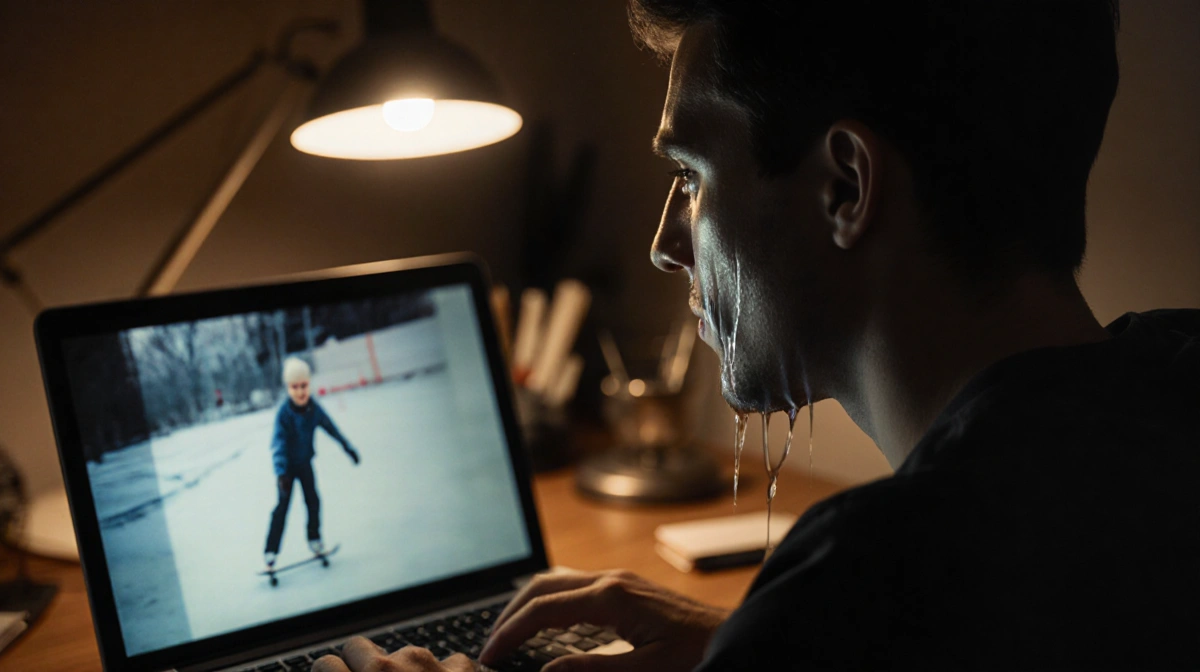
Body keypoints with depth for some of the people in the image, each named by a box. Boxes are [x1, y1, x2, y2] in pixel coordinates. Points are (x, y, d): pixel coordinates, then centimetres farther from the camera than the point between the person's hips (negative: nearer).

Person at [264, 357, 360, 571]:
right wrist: (281, 473, -46)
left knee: (313, 501, 6)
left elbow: (331, 428, 2)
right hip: (288, 465, -4)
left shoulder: (313, 408, -15)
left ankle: (314, 540, 25)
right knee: (283, 506, -8)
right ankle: (270, 552, -2)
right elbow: (278, 443, -35)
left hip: (305, 462, 4)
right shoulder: (284, 413, -29)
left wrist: (348, 447, 10)